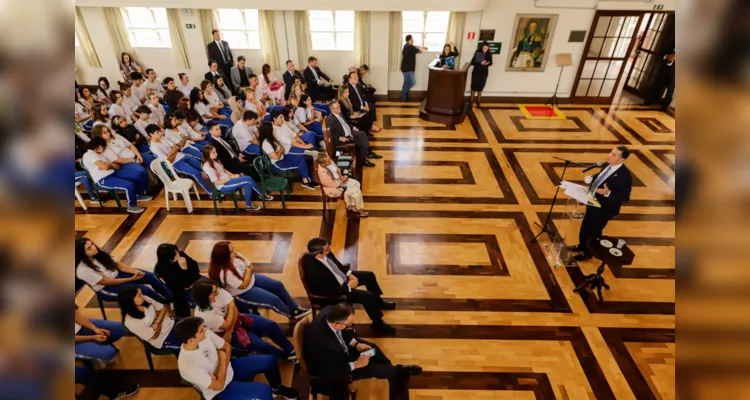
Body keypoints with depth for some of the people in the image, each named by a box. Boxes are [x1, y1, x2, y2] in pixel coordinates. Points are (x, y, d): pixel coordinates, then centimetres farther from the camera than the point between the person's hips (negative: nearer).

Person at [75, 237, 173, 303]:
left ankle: (173, 300, -3)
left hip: (116, 275, 7)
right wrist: (131, 279, -20)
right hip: (106, 289, -7)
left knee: (150, 276, -11)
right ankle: (167, 305, -4)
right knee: (143, 289, -24)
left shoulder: (99, 254, -5)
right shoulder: (83, 270, -25)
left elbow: (118, 264, -1)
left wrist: (135, 271, -18)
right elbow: (107, 282, -21)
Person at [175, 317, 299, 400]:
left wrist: (224, 361, -21)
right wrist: (222, 358, -18)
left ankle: (277, 388, 32)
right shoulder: (187, 365, -35)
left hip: (229, 368, 6)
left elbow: (227, 347, -2)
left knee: (270, 361, 4)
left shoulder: (205, 334, -19)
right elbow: (219, 385, -27)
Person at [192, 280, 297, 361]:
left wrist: (229, 331, -22)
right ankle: (286, 356, 8)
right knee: (262, 346, -19)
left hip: (236, 319, 5)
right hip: (224, 332, -5)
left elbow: (234, 310, -14)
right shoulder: (203, 314, -30)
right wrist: (231, 306, -20)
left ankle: (290, 350, 5)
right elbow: (227, 325, -24)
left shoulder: (219, 291, -17)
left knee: (271, 325, -12)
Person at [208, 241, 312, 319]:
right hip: (243, 293, -8)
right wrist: (248, 271, -16)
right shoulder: (224, 273, -35)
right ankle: (293, 314, 16)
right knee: (274, 299, -13)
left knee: (278, 285, 5)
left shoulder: (236, 256, -12)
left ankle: (296, 308, 19)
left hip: (251, 278, 8)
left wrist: (248, 271, -19)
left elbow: (251, 267, 0)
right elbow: (244, 285, -27)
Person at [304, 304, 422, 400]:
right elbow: (332, 371, -29)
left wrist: (356, 344, -8)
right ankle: (399, 372, 19)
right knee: (370, 368, -9)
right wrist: (356, 364, -20)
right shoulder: (322, 342, -44)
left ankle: (395, 373, 25)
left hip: (339, 349, 7)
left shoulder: (330, 311, -24)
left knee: (372, 348, 5)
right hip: (328, 368, -7)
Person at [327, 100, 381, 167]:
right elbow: (331, 133, -24)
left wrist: (353, 128, 12)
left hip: (350, 132, 9)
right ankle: (363, 160, -4)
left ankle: (369, 152, -3)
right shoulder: (330, 119, -19)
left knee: (362, 134, -5)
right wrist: (340, 138, -29)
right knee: (360, 142, -18)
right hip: (344, 138, -9)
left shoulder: (339, 114, 10)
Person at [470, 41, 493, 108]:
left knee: (480, 88, 8)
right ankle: (471, 101, 16)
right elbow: (472, 62, -13)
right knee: (474, 87, 3)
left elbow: (491, 63, 7)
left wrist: (487, 63, -16)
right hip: (476, 72, -2)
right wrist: (480, 63, -26)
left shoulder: (489, 54, -2)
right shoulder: (477, 53, -11)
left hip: (484, 73, 2)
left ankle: (478, 102, 19)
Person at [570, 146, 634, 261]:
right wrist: (591, 178, -6)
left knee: (595, 231, 13)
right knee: (585, 226, 26)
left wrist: (608, 193, -37)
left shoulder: (625, 176, -28)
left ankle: (588, 252, 37)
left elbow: (625, 197, -24)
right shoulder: (607, 165, -6)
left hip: (603, 208, -8)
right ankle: (582, 245, 50)